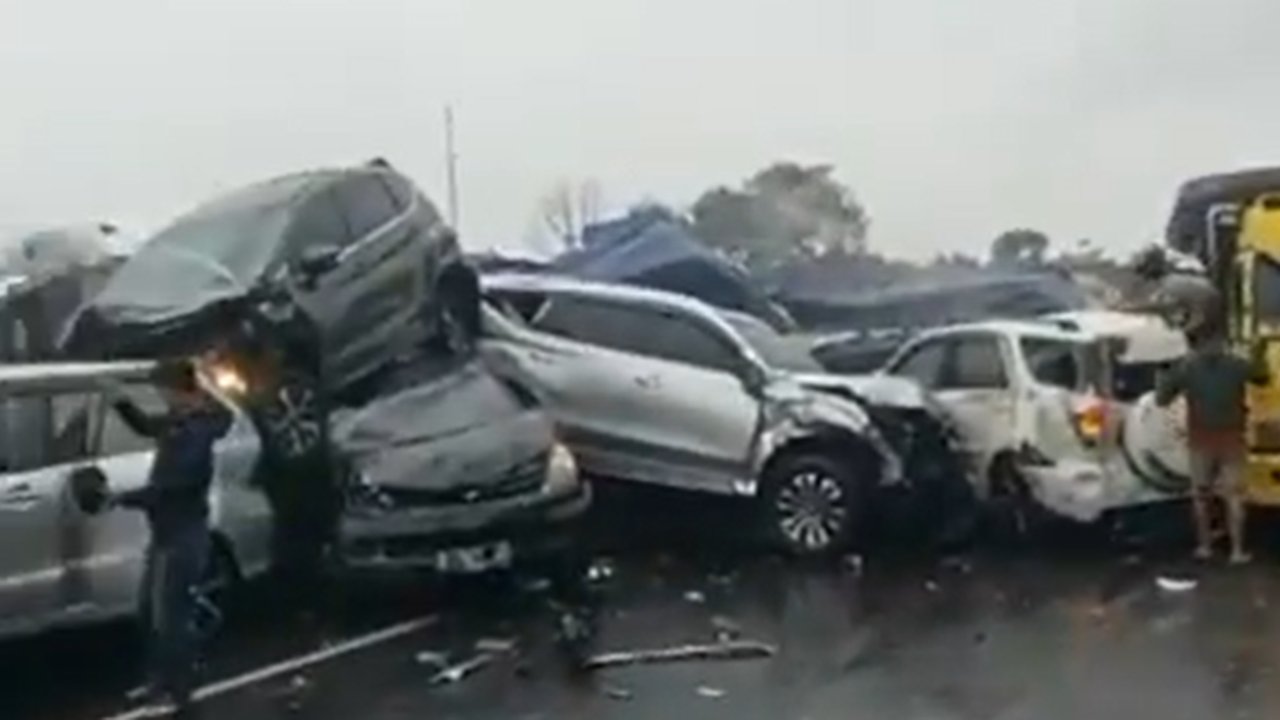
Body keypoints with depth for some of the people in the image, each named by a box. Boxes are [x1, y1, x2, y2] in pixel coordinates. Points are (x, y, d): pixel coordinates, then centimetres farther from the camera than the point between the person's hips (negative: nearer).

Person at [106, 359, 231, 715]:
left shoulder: (195, 436, -26)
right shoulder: (178, 420, 4)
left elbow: (165, 488, -26)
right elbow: (147, 426, 23)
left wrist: (122, 498, -14)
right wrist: (122, 403, 4)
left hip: (183, 538, -10)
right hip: (166, 533, 10)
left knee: (171, 615, -1)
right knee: (151, 607, 20)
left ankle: (177, 692, 13)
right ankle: (160, 679, 33)